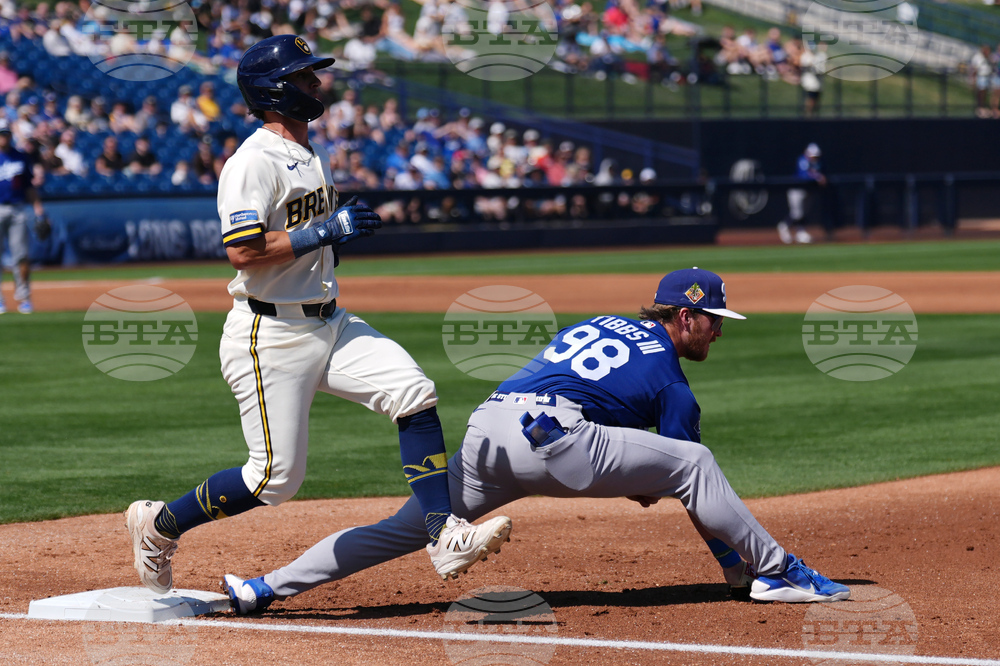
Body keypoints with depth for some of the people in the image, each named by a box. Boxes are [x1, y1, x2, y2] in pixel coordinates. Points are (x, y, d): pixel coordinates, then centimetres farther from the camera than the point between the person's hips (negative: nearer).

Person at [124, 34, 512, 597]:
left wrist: (349, 227, 13)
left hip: (330, 323, 9)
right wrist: (326, 231, -22)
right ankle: (159, 525, 16)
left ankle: (445, 537, -14)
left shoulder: (316, 157, 16)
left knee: (416, 393, -12)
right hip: (270, 334, -8)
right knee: (277, 477, -5)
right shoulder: (253, 164, -15)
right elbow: (243, 251, -25)